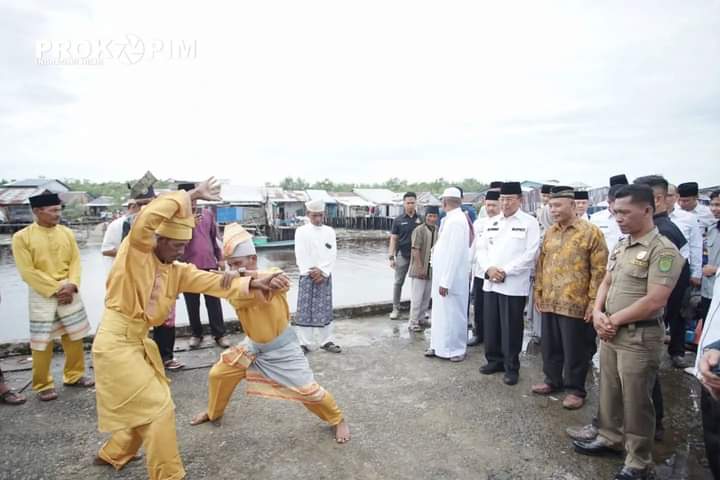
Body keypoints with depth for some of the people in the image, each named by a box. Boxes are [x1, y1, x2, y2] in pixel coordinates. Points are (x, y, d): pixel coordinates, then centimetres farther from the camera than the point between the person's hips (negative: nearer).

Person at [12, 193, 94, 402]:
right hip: (42, 294, -4)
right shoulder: (22, 237, -8)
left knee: (75, 336, 11)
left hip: (68, 291, 4)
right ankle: (43, 385, 20)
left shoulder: (67, 233, 4)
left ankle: (74, 375, 28)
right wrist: (55, 289, -15)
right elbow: (28, 271, -12)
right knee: (42, 342, 3)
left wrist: (71, 285, -11)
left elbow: (75, 261, 4)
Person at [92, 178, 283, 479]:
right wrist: (192, 195, -27)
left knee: (145, 407, 21)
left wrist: (250, 284, -18)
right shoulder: (135, 251, -15)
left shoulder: (175, 271, 4)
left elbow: (214, 282, -4)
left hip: (139, 342, 8)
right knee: (159, 408, -5)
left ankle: (112, 454, 46)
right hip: (116, 343, -8)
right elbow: (147, 218, -34)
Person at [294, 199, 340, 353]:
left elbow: (333, 254, 0)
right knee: (305, 310, -1)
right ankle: (304, 342, 7)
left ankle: (326, 341, 16)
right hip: (308, 275, -2)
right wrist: (312, 272, -13)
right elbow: (301, 255, -6)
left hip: (325, 275, 2)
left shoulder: (330, 231, 7)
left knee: (325, 309, 7)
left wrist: (322, 271, -12)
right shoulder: (301, 231, 0)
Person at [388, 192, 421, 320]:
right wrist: (391, 257, -5)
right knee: (398, 282, 4)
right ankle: (396, 309, 14)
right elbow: (393, 239, 1)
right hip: (402, 255, 0)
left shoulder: (421, 219, 2)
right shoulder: (398, 220, 1)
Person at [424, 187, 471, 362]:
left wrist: (446, 281, -21)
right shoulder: (450, 219, 9)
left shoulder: (456, 221, -20)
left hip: (451, 278, -9)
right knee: (441, 312, 16)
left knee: (452, 314, 4)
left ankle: (456, 349, 19)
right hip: (443, 275, 9)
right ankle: (439, 346, 28)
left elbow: (454, 253, -23)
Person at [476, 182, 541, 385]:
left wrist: (505, 272, -14)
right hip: (490, 282, 5)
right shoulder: (492, 223, 13)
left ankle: (511, 367, 17)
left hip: (514, 285, -5)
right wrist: (488, 268, -8)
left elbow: (530, 254, -10)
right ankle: (494, 360, 27)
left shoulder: (529, 223, -2)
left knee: (511, 328, 2)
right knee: (491, 325, 11)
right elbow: (482, 248, 10)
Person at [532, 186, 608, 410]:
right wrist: (538, 293, 12)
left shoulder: (591, 232, -9)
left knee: (575, 349, 6)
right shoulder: (549, 233, 9)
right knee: (550, 345, 16)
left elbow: (599, 270, -10)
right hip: (549, 303, 6)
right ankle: (553, 380, 34)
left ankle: (575, 389, 23)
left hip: (575, 304, -5)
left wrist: (593, 301, -13)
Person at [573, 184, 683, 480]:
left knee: (636, 402, 7)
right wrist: (598, 314, -2)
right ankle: (610, 439, 39)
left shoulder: (663, 250, -16)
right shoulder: (620, 246, 9)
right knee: (609, 392, 19)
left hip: (639, 337, -7)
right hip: (610, 333, 7)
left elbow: (654, 301, -22)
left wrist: (614, 320, -13)